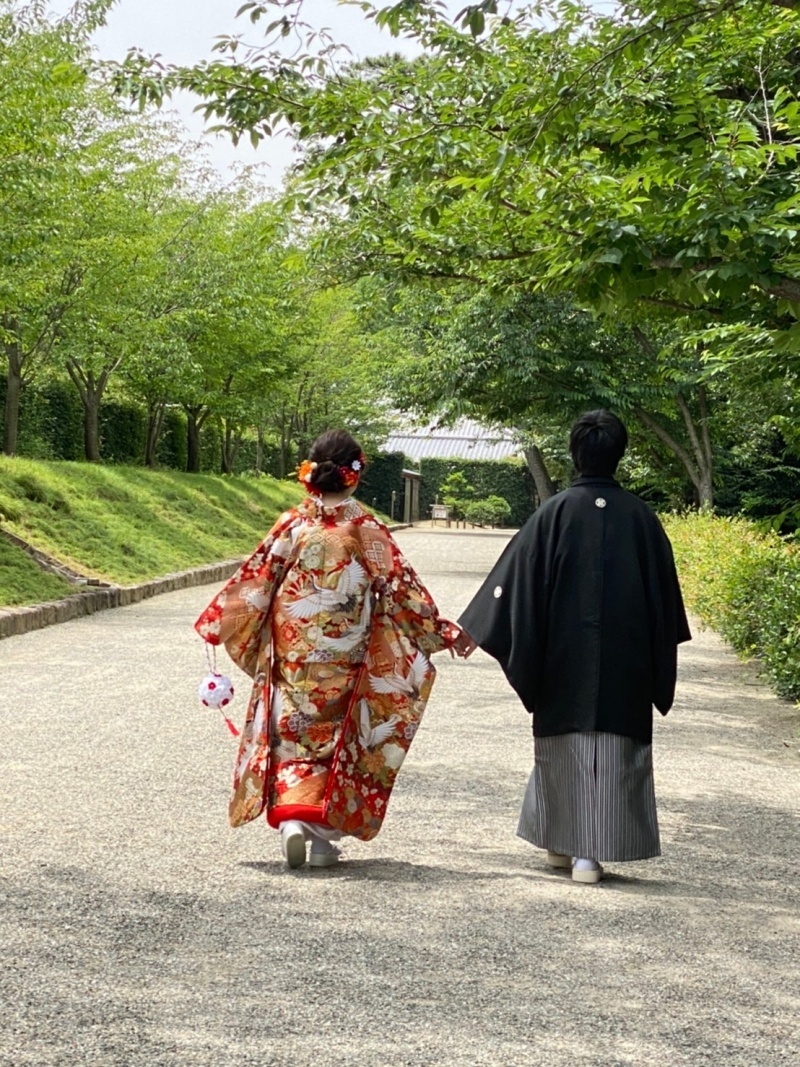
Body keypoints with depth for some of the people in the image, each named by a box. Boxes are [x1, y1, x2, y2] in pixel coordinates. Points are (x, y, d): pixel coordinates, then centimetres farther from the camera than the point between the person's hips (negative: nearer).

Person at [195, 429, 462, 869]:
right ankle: (323, 834, 11)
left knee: (293, 733, 8)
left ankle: (292, 816, -12)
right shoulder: (368, 531, -5)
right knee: (334, 737, 11)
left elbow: (253, 581, -2)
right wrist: (442, 632, 8)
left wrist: (213, 624, 8)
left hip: (292, 655, 0)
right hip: (345, 660, 0)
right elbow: (403, 589, -1)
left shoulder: (293, 525, -5)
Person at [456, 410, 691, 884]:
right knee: (616, 747, 3)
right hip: (626, 658, 1)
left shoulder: (556, 512, -5)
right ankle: (591, 852, 0)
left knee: (565, 743, 12)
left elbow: (518, 572, -3)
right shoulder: (640, 516, 1)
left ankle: (561, 842, 21)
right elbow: (664, 585, 9)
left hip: (566, 654, 0)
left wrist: (477, 627, 4)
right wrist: (662, 651, 21)